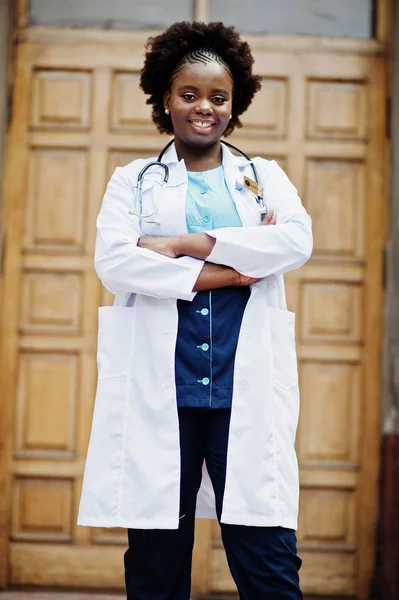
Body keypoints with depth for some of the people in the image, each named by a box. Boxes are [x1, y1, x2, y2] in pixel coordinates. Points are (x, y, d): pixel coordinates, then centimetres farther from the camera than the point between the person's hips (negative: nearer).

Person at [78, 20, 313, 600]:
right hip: (159, 385, 0)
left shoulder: (266, 177, 15)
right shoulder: (134, 181, 12)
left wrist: (186, 244, -11)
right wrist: (216, 274, -10)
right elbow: (112, 260, -6)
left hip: (246, 387, 0)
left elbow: (297, 241, -6)